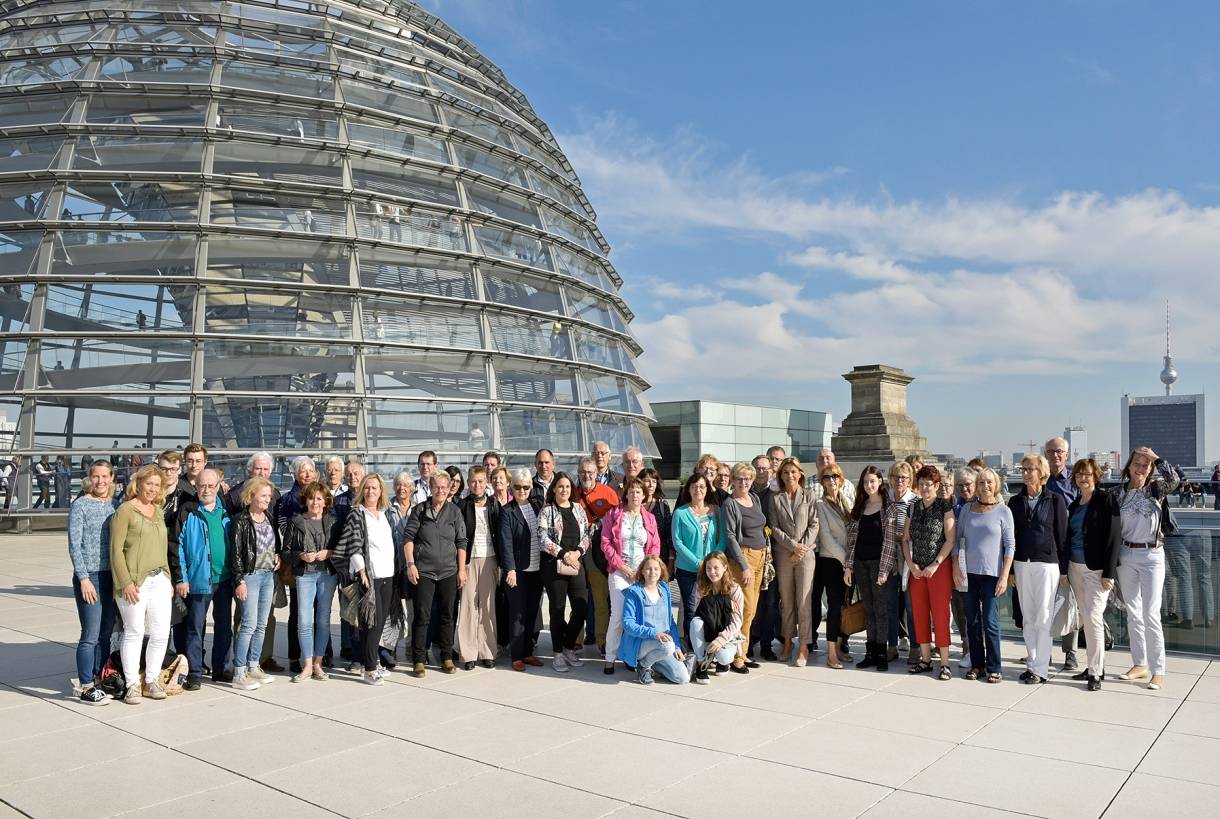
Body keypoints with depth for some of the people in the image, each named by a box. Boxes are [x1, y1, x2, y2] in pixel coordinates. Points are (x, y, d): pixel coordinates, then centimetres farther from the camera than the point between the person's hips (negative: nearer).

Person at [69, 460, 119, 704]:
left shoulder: (115, 505, 10)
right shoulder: (80, 506, -5)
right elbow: (74, 545, -8)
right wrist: (84, 578, -13)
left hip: (112, 577, 5)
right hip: (89, 577, -5)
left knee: (106, 633, 11)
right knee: (90, 635, -5)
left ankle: (100, 679, 21)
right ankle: (87, 687, 3)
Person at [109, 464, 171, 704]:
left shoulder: (158, 511, 16)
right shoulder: (125, 510, -5)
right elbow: (116, 549, -9)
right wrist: (126, 582, -14)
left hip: (159, 580, 6)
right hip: (135, 582, -6)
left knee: (161, 633, 6)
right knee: (134, 633, 0)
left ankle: (151, 681, 19)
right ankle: (132, 685, 11)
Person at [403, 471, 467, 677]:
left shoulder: (455, 511, 6)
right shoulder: (419, 510, 2)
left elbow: (461, 542, 8)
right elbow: (408, 537, 1)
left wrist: (462, 569, 3)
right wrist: (410, 564, -7)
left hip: (449, 571, 2)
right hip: (423, 571, -2)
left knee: (447, 615, 9)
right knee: (421, 616, -2)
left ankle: (447, 657, 20)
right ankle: (419, 660, 6)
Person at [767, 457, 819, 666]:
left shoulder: (809, 496, 5)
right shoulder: (775, 499, 7)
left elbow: (814, 525, 0)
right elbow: (774, 528, 1)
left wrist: (803, 548, -10)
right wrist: (793, 545, -9)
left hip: (806, 554, -1)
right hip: (783, 554, 2)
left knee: (804, 600, -4)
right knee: (786, 601, 7)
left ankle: (804, 647, 1)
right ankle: (788, 642, 17)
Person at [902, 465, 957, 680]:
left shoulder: (945, 506, -4)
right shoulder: (913, 508, 10)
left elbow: (950, 540, -9)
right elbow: (906, 539, 13)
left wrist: (935, 565, -14)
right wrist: (910, 563, 0)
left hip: (940, 568, -5)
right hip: (917, 569, 5)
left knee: (940, 614, -5)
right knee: (919, 614, 7)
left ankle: (945, 664, 2)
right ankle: (925, 659, 18)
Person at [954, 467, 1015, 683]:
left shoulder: (1003, 511, -2)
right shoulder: (967, 510, 7)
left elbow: (1010, 545, -3)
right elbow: (957, 539, 11)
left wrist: (1004, 576, -9)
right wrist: (955, 567, 3)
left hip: (991, 574, -3)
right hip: (969, 573, 3)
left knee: (990, 622, -3)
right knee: (972, 621, 9)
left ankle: (993, 668, 8)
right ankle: (977, 664, 19)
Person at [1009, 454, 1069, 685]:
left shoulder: (1055, 500, -1)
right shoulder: (1016, 501, 8)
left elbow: (1062, 535, 0)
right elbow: (1010, 535, 10)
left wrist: (1064, 569, -2)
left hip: (1047, 563, -4)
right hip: (1022, 563, 4)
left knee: (1043, 617, -3)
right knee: (1028, 617, 8)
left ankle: (1041, 668, 3)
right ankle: (1031, 663, 16)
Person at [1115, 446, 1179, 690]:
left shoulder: (1156, 489, -2)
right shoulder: (1119, 493, 5)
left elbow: (1174, 479, -26)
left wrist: (1156, 458, -16)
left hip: (1152, 555, -3)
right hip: (1126, 555, 4)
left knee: (1151, 614, -7)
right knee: (1133, 614, 10)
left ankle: (1158, 671, 1)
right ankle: (1139, 665, 20)